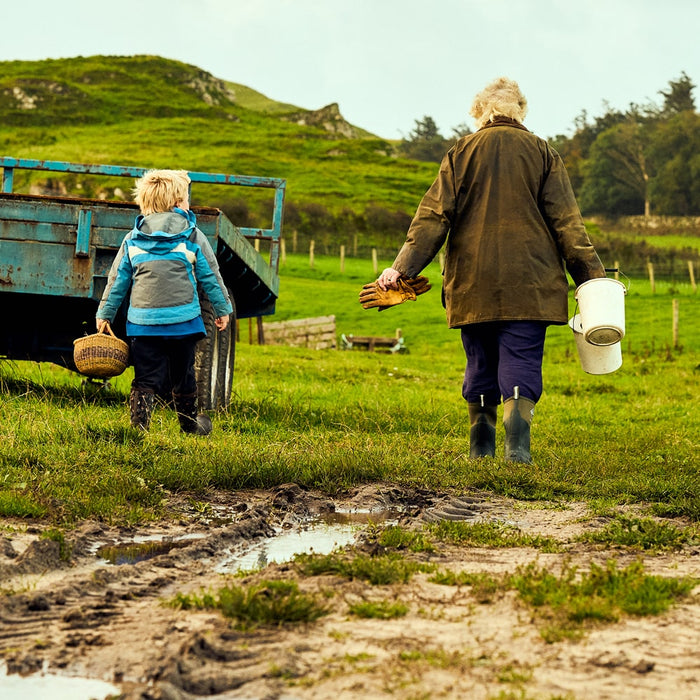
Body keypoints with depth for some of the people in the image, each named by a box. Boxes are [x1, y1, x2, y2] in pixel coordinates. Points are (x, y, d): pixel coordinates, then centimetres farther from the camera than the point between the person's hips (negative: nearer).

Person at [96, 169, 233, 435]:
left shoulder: (133, 239, 6)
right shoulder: (193, 237, 0)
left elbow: (117, 281, 9)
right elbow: (210, 276, 5)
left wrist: (104, 314, 17)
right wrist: (223, 308, 16)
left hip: (142, 321, 1)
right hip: (183, 319, -1)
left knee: (145, 379, 3)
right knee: (183, 375, 15)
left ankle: (138, 423, -13)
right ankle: (189, 424, 29)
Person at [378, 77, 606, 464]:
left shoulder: (460, 153, 7)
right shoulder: (542, 152, 5)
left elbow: (433, 216, -1)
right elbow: (566, 222, 1)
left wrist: (403, 267, -1)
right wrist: (591, 275, 3)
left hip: (472, 284, 2)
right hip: (529, 285, -1)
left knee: (480, 365, 12)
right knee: (521, 363, -4)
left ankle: (480, 450, 17)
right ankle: (517, 446, -21)